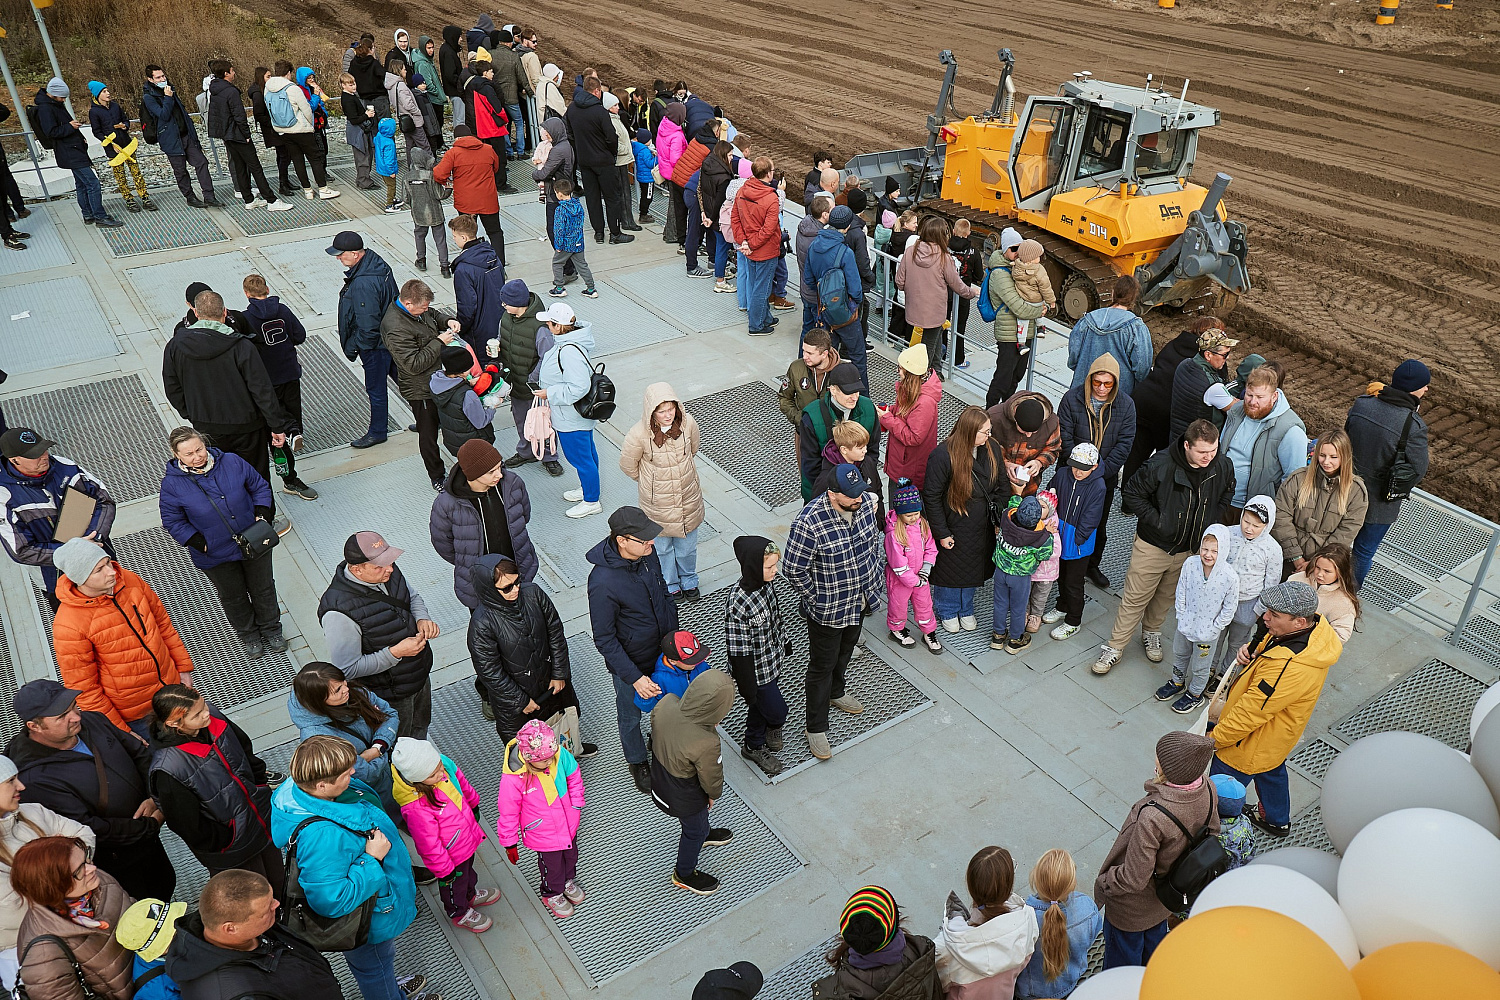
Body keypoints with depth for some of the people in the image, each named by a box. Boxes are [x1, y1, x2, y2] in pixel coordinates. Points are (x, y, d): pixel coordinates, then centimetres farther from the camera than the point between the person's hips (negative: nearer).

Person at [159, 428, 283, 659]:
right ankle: (249, 636, 44)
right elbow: (173, 522, -8)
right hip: (216, 556, -1)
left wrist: (262, 516, -12)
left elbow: (259, 487, 1)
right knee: (233, 596, 19)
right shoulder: (172, 484, -18)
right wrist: (202, 544, -17)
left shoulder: (232, 462, -14)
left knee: (263, 588, 20)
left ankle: (271, 629, 45)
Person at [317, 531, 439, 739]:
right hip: (390, 695, -7)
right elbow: (348, 669, -28)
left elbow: (413, 597, 6)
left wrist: (422, 619, -15)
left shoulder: (387, 571, -15)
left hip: (421, 674, 7)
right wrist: (395, 653, -33)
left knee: (420, 729, 34)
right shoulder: (339, 612, -36)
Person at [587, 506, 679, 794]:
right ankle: (636, 761, 50)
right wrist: (634, 677, -26)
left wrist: (674, 634, 14)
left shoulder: (647, 553, -16)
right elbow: (604, 640, -25)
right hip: (631, 662, -5)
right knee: (631, 716, 22)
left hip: (664, 651, 5)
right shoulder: (603, 582, -36)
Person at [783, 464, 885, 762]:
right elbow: (794, 570, -22)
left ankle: (836, 692, 58)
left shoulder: (864, 505, -12)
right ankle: (816, 727, 28)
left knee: (846, 650, 30)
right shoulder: (809, 522, -33)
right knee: (822, 666, 10)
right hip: (827, 611, -6)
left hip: (860, 601, 7)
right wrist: (817, 599, -14)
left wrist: (874, 575, 8)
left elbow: (874, 539, 9)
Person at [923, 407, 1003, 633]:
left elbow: (1001, 485, 6)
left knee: (973, 570, 23)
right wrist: (942, 533, -15)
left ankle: (966, 609, 48)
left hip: (982, 529, 5)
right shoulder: (942, 456, -26)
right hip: (954, 529, -5)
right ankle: (946, 611, 43)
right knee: (950, 570, 16)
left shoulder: (989, 450, -8)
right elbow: (931, 497, -19)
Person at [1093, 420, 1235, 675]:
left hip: (1188, 549, 4)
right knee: (1135, 598, 4)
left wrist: (1209, 523, 1)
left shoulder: (1223, 467, -11)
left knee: (1165, 596, 23)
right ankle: (1114, 647, 16)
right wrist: (1156, 521, -18)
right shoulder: (1161, 465, -26)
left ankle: (1152, 633, 47)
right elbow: (1132, 494, -14)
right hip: (1152, 546, -4)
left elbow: (1226, 496, 11)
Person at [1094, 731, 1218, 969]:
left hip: (1132, 907, -8)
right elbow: (1211, 830, -1)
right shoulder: (1207, 789, -23)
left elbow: (1133, 879, -33)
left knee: (1123, 953, 23)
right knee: (1155, 936, 36)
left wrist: (1102, 884, -13)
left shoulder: (1153, 817, -45)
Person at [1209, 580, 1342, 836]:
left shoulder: (1289, 668, -43)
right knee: (1272, 775, 35)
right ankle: (1277, 821, 60)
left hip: (1251, 746, -10)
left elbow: (1250, 713, -32)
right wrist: (1251, 651, -16)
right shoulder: (1317, 626, -16)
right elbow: (1268, 644, 6)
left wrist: (1213, 739, -18)